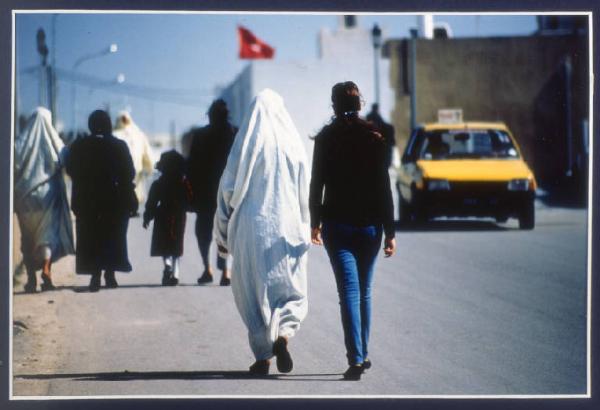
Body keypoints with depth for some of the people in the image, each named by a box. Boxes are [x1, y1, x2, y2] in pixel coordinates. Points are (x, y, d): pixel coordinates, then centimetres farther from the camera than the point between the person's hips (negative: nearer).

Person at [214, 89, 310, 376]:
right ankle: (283, 334, -15)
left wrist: (223, 233, 9)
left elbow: (229, 190, -1)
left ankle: (262, 357, 8)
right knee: (291, 291, 11)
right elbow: (304, 193, 0)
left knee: (253, 293, 10)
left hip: (250, 228, 0)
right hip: (287, 230, 0)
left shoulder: (244, 144, -1)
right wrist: (304, 229, 13)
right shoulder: (292, 144, -1)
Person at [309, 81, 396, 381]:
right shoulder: (374, 138, -1)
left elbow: (316, 184, 0)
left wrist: (315, 222, 13)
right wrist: (389, 231, 0)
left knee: (349, 291, -5)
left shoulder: (325, 138, -3)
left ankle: (356, 359, -16)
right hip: (369, 224, 2)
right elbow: (384, 188, -3)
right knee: (364, 292, 16)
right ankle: (362, 354, 24)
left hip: (337, 224, -2)